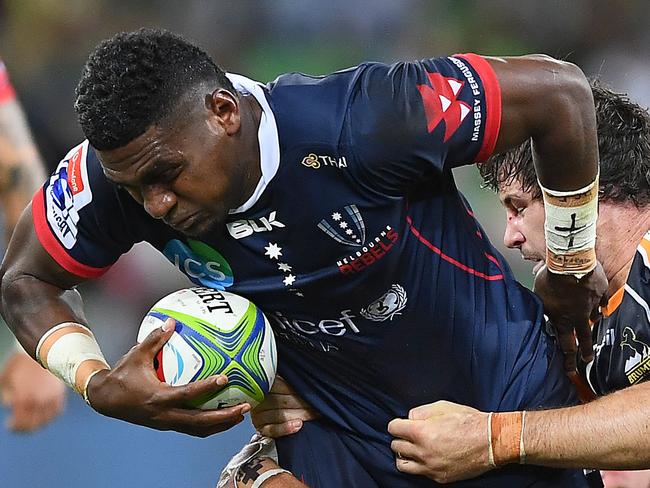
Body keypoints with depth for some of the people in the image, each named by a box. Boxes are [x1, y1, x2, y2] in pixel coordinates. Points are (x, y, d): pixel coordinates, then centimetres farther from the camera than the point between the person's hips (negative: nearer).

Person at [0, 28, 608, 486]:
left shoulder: (355, 125, -33)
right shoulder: (115, 171, -19)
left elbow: (558, 90, -23)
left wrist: (571, 266, -8)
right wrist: (97, 384, -21)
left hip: (501, 399, -2)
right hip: (335, 434, 2)